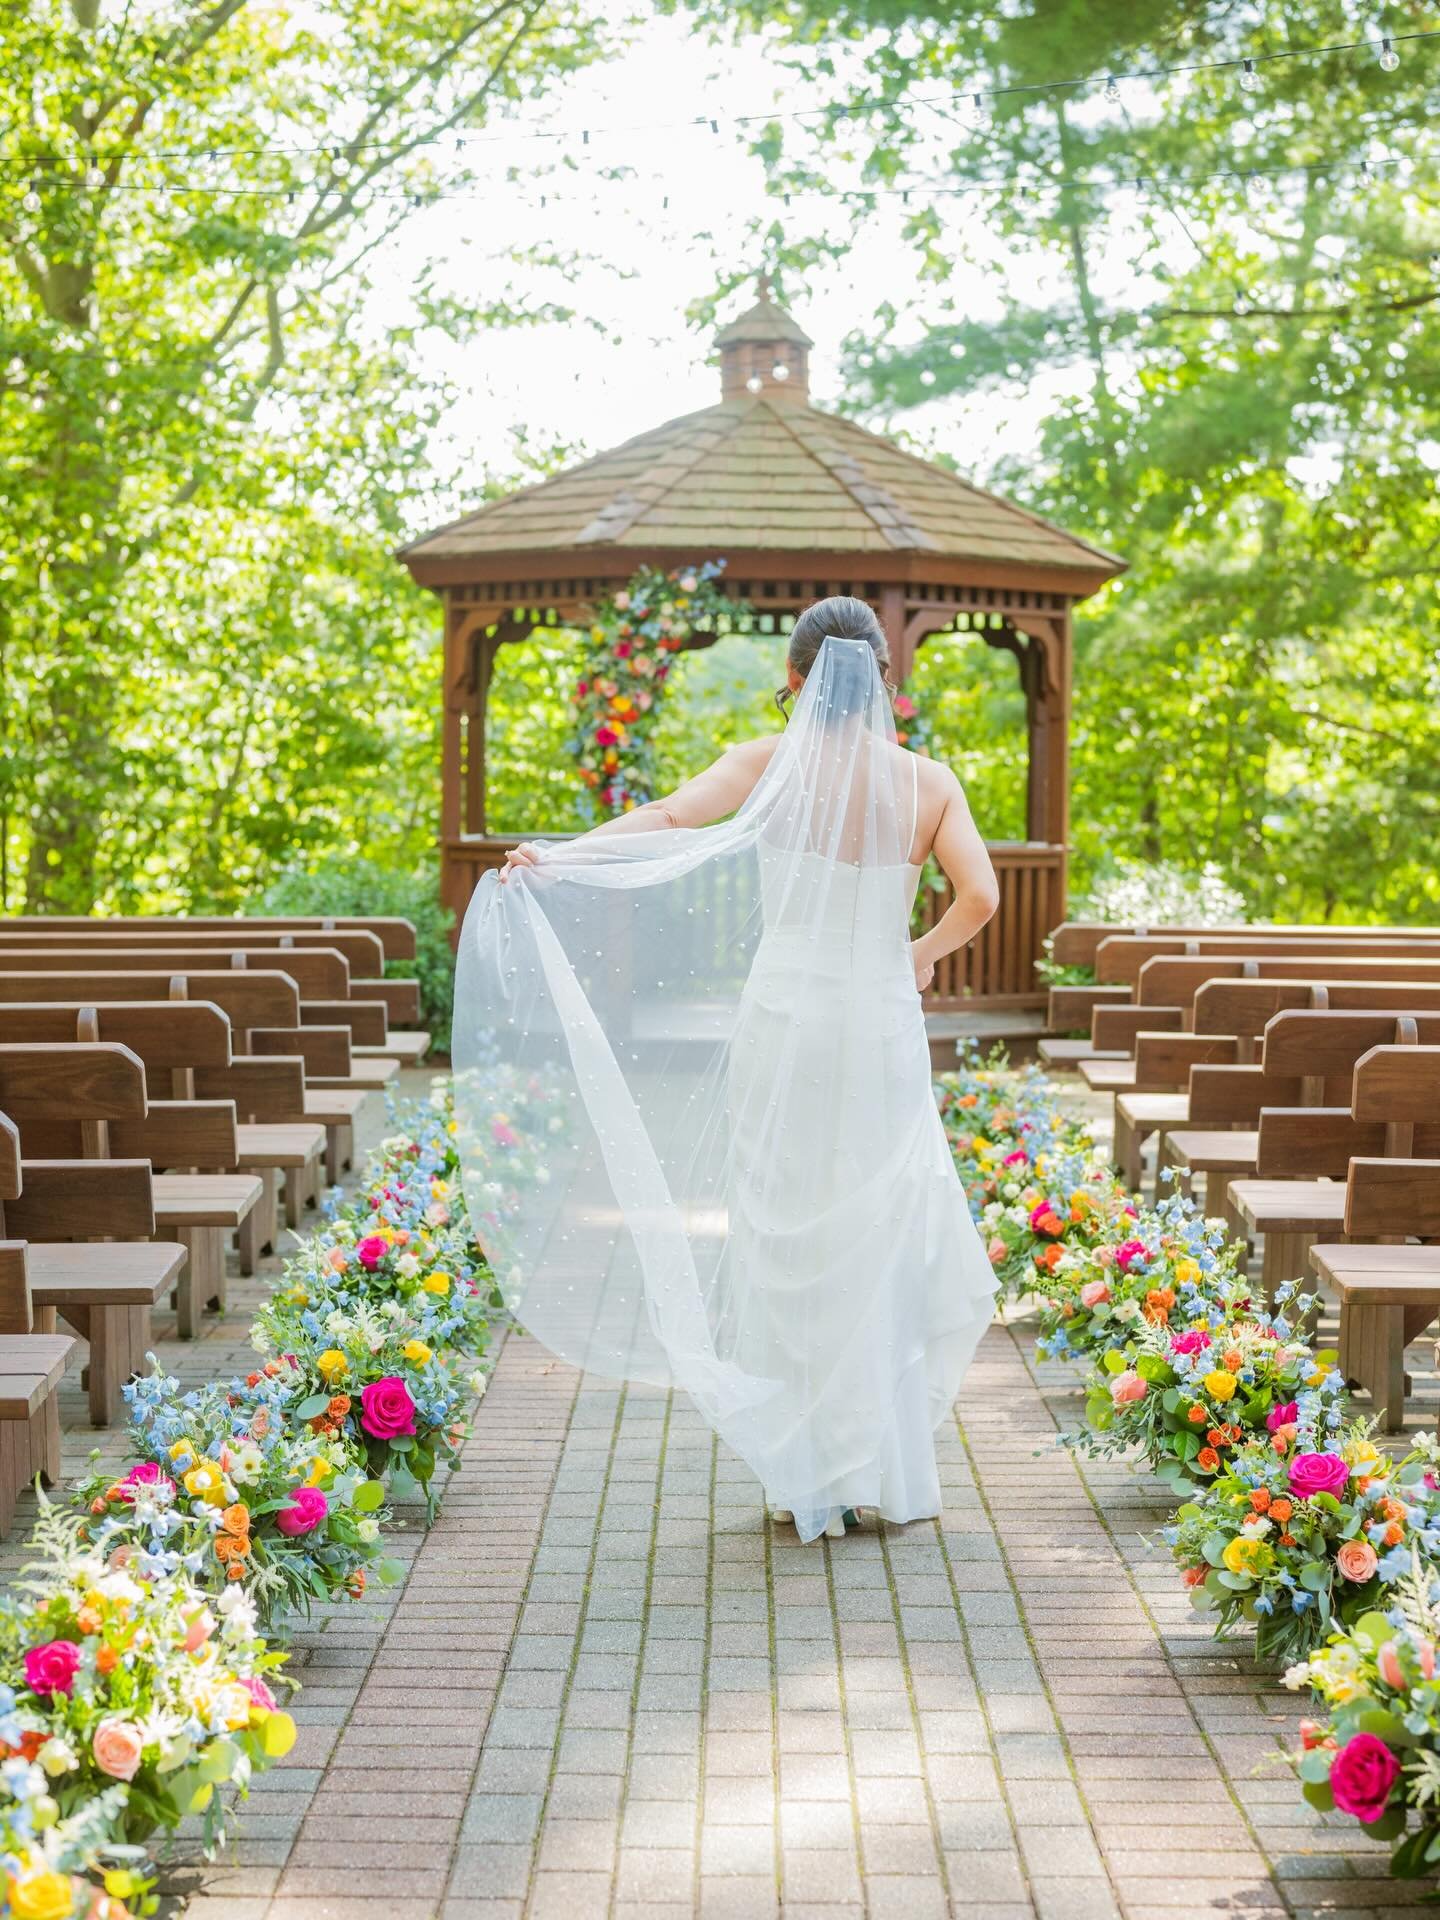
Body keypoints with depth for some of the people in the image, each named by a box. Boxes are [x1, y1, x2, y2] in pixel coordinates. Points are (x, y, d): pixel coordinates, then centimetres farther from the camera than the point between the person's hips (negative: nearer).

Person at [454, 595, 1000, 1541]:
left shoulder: (770, 763, -2)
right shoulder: (928, 781, 0)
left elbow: (670, 818, -18)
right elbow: (980, 898, -9)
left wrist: (556, 855, -27)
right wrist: (922, 954, 9)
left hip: (781, 1020, 0)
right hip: (880, 1028, 0)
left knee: (794, 1248, 8)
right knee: (886, 1247, 12)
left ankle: (815, 1479, 13)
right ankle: (891, 1471, 16)